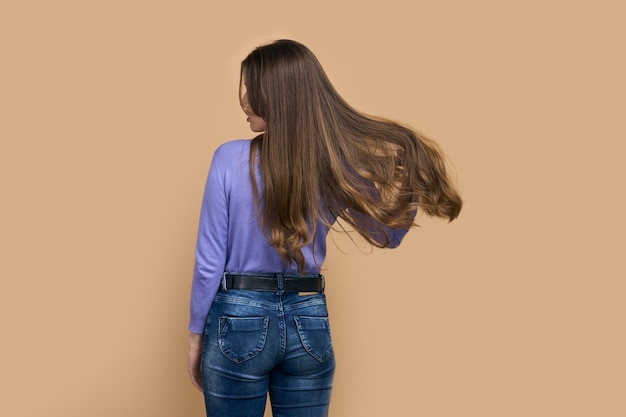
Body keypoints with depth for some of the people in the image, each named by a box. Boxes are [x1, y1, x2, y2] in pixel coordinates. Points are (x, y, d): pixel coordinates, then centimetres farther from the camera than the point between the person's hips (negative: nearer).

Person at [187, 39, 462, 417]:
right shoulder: (337, 164, -5)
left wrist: (196, 333, 3)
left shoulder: (230, 159, -13)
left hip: (238, 320, -3)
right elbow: (389, 234, 9)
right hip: (309, 324, 3)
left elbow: (210, 260, -9)